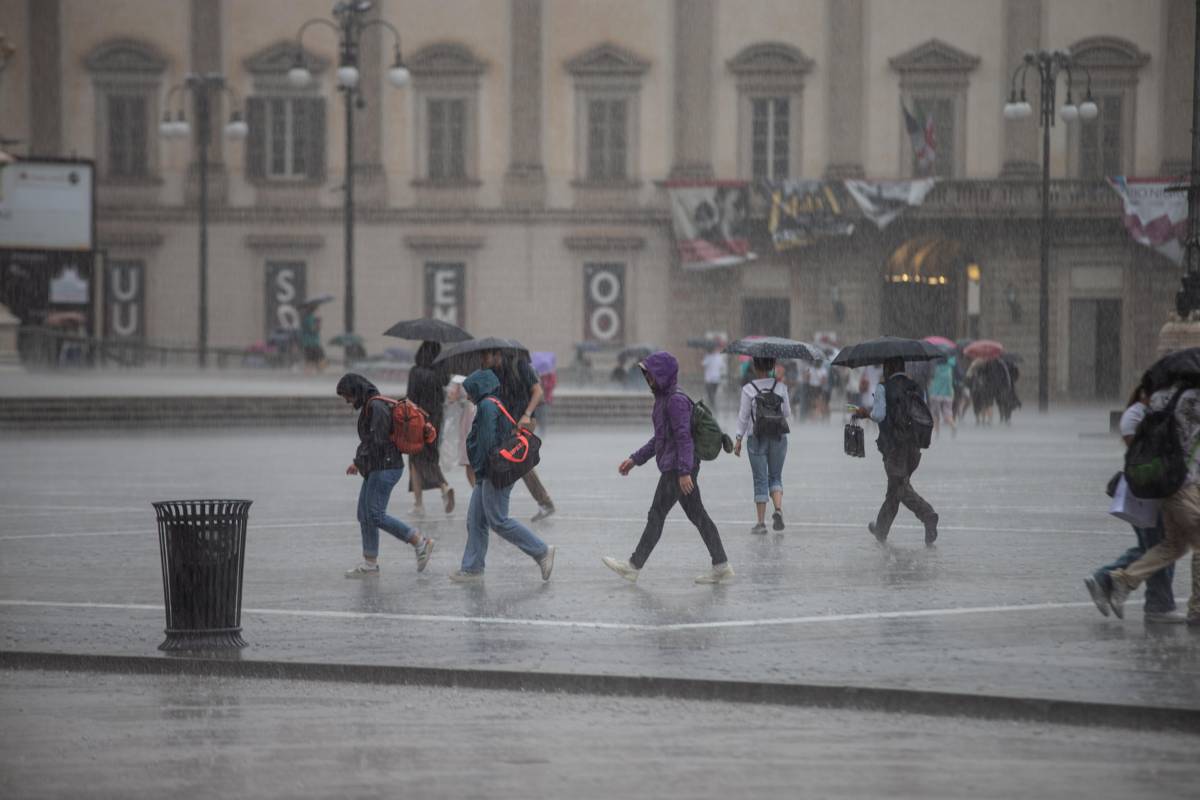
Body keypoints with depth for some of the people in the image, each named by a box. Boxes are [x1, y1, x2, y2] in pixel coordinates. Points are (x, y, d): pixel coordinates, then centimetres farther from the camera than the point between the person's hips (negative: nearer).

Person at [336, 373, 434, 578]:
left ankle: (420, 542, -4)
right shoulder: (369, 406, 15)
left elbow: (377, 441, -22)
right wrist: (358, 461, 10)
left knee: (376, 515, -11)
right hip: (375, 469, 10)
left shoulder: (376, 407, -16)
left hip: (385, 467, -10)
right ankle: (370, 565, 12)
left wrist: (360, 461, -12)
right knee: (365, 515, 9)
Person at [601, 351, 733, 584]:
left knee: (656, 515, -4)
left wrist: (684, 471, -27)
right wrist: (635, 459, 21)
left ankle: (634, 566, 1)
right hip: (673, 468, 10)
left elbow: (684, 436, -21)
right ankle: (721, 566, 9)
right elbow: (660, 438, 23)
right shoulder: (663, 399, 17)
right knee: (697, 515, 9)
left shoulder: (676, 401, -14)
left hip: (677, 468, -10)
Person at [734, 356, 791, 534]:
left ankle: (761, 522, 2)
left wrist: (738, 439, 2)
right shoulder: (781, 387, -1)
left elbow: (743, 417, -4)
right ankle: (778, 509, -9)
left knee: (760, 480, 4)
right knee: (776, 477, 15)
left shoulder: (748, 389, -6)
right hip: (779, 437, 2)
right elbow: (787, 414, 3)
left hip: (757, 438, -2)